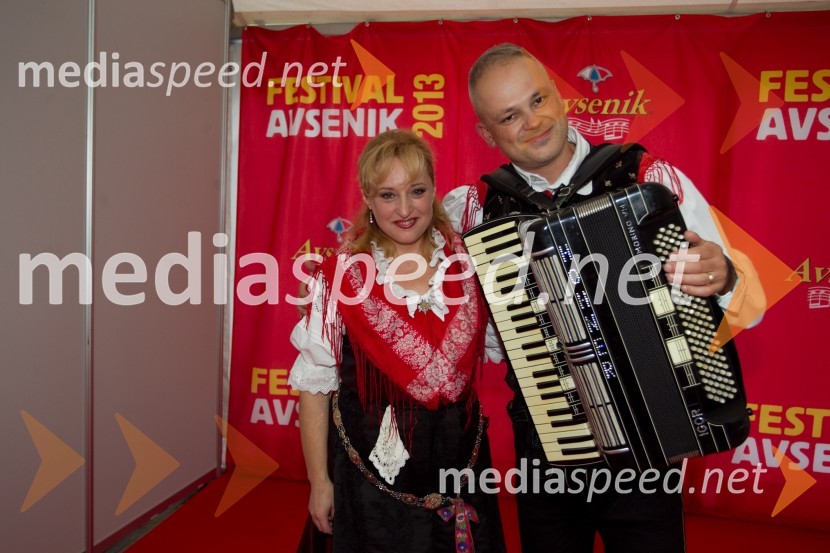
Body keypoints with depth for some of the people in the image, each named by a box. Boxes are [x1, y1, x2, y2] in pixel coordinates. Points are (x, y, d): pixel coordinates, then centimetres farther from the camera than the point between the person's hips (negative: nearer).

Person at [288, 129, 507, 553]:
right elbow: (315, 386, -6)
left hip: (461, 465, 3)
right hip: (375, 469, -2)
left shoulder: (468, 263, -5)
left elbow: (500, 349, 8)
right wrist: (320, 482, -3)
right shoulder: (340, 277, -12)